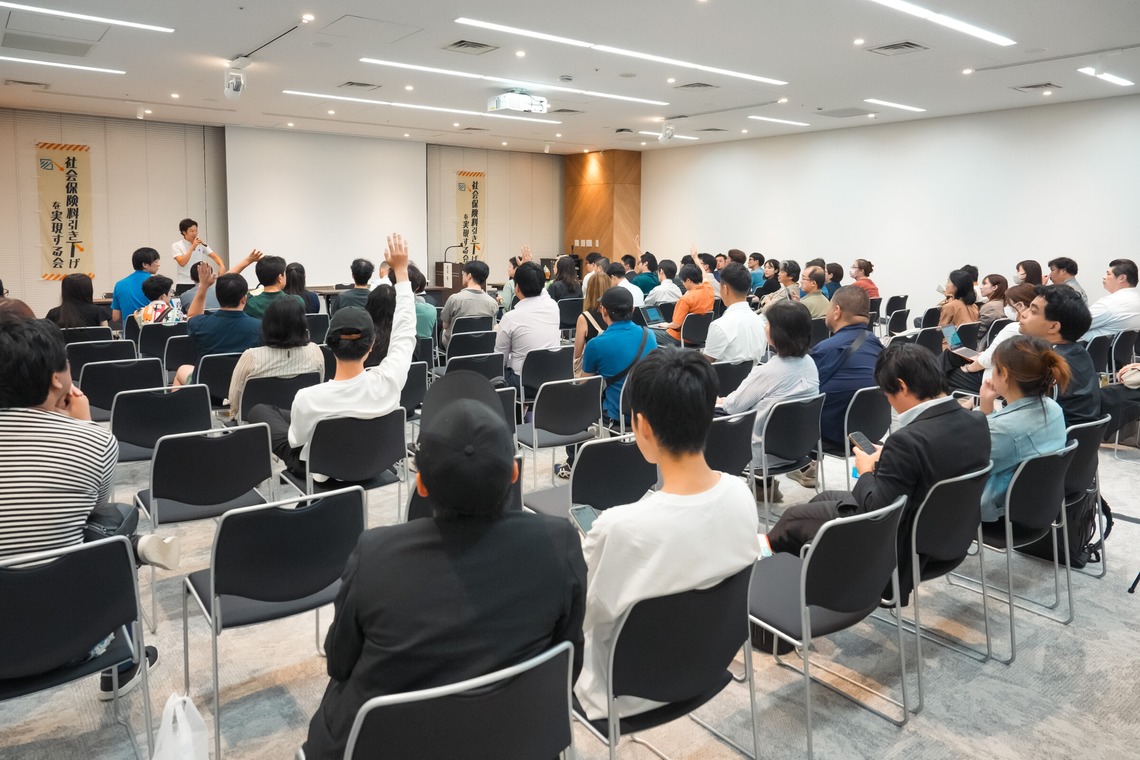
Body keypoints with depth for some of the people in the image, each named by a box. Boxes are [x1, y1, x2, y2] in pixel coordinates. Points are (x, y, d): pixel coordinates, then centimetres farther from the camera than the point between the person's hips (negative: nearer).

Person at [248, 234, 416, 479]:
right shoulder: (387, 382, -32)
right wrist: (401, 269, -10)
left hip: (321, 471, -3)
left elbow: (296, 440, -15)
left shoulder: (309, 398, -36)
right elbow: (405, 331, -15)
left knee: (259, 411, 19)